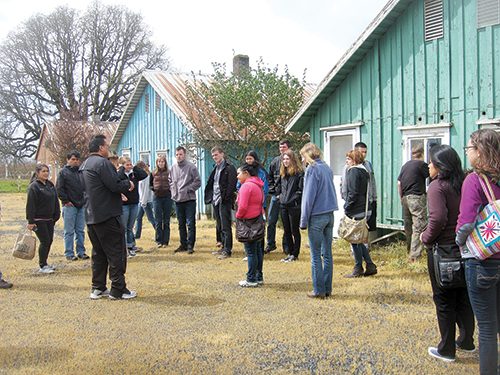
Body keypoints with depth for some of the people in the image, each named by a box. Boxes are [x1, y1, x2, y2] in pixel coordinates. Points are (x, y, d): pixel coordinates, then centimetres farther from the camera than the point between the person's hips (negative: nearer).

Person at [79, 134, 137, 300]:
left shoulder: (84, 165, 16)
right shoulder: (103, 163, -15)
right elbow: (115, 185, -21)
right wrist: (128, 184, 1)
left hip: (91, 216, 9)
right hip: (108, 216, -9)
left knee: (98, 253, 14)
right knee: (117, 252, -2)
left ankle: (98, 288, 18)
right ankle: (118, 290, 1)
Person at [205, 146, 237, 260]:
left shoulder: (229, 167, -8)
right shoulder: (216, 167, 18)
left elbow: (231, 185, -14)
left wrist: (225, 198, -18)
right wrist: (210, 197, 11)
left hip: (224, 201, -8)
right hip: (215, 201, 8)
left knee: (225, 227, -6)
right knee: (219, 227, 13)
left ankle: (227, 250, -3)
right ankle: (224, 247, 22)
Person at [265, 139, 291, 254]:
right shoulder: (275, 161, 9)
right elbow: (270, 177, 16)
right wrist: (272, 190, 3)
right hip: (276, 195, 4)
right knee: (271, 220, 7)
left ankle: (286, 245, 14)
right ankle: (270, 244, 18)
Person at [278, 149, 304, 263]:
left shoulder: (299, 172, -9)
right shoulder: (283, 173, 15)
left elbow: (301, 190, -11)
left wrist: (293, 199, -15)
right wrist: (281, 196, 12)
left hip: (294, 206, -7)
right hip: (284, 206, 7)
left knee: (295, 231, 1)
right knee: (287, 231, 12)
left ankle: (295, 254, 10)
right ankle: (290, 252, 22)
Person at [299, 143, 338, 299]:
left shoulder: (312, 169, -10)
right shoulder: (327, 167, 12)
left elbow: (309, 197, -13)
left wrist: (304, 220, -8)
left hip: (317, 216, -7)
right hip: (330, 214, 7)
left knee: (316, 255, -1)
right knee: (327, 254, 10)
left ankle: (319, 290, 3)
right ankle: (327, 288, 15)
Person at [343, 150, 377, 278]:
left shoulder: (354, 171, -13)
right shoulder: (364, 171, 16)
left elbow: (353, 193, -19)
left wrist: (347, 208, -11)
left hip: (356, 212, -9)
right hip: (364, 210, 9)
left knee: (354, 240, 0)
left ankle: (358, 269, 8)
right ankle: (370, 266, 16)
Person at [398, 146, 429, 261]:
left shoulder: (405, 165, 15)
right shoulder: (422, 164, -6)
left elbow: (399, 183, 15)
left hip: (406, 197, 7)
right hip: (417, 197, -7)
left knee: (408, 226, 16)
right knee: (419, 226, -7)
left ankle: (409, 251, 29)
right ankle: (414, 255, -12)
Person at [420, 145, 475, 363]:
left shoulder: (437, 186, -16)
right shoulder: (463, 185, 4)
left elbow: (438, 218, -25)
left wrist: (427, 238, -10)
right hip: (463, 248, 7)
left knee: (444, 301, 5)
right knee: (463, 297, 19)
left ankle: (447, 350, 15)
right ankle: (466, 341, 32)